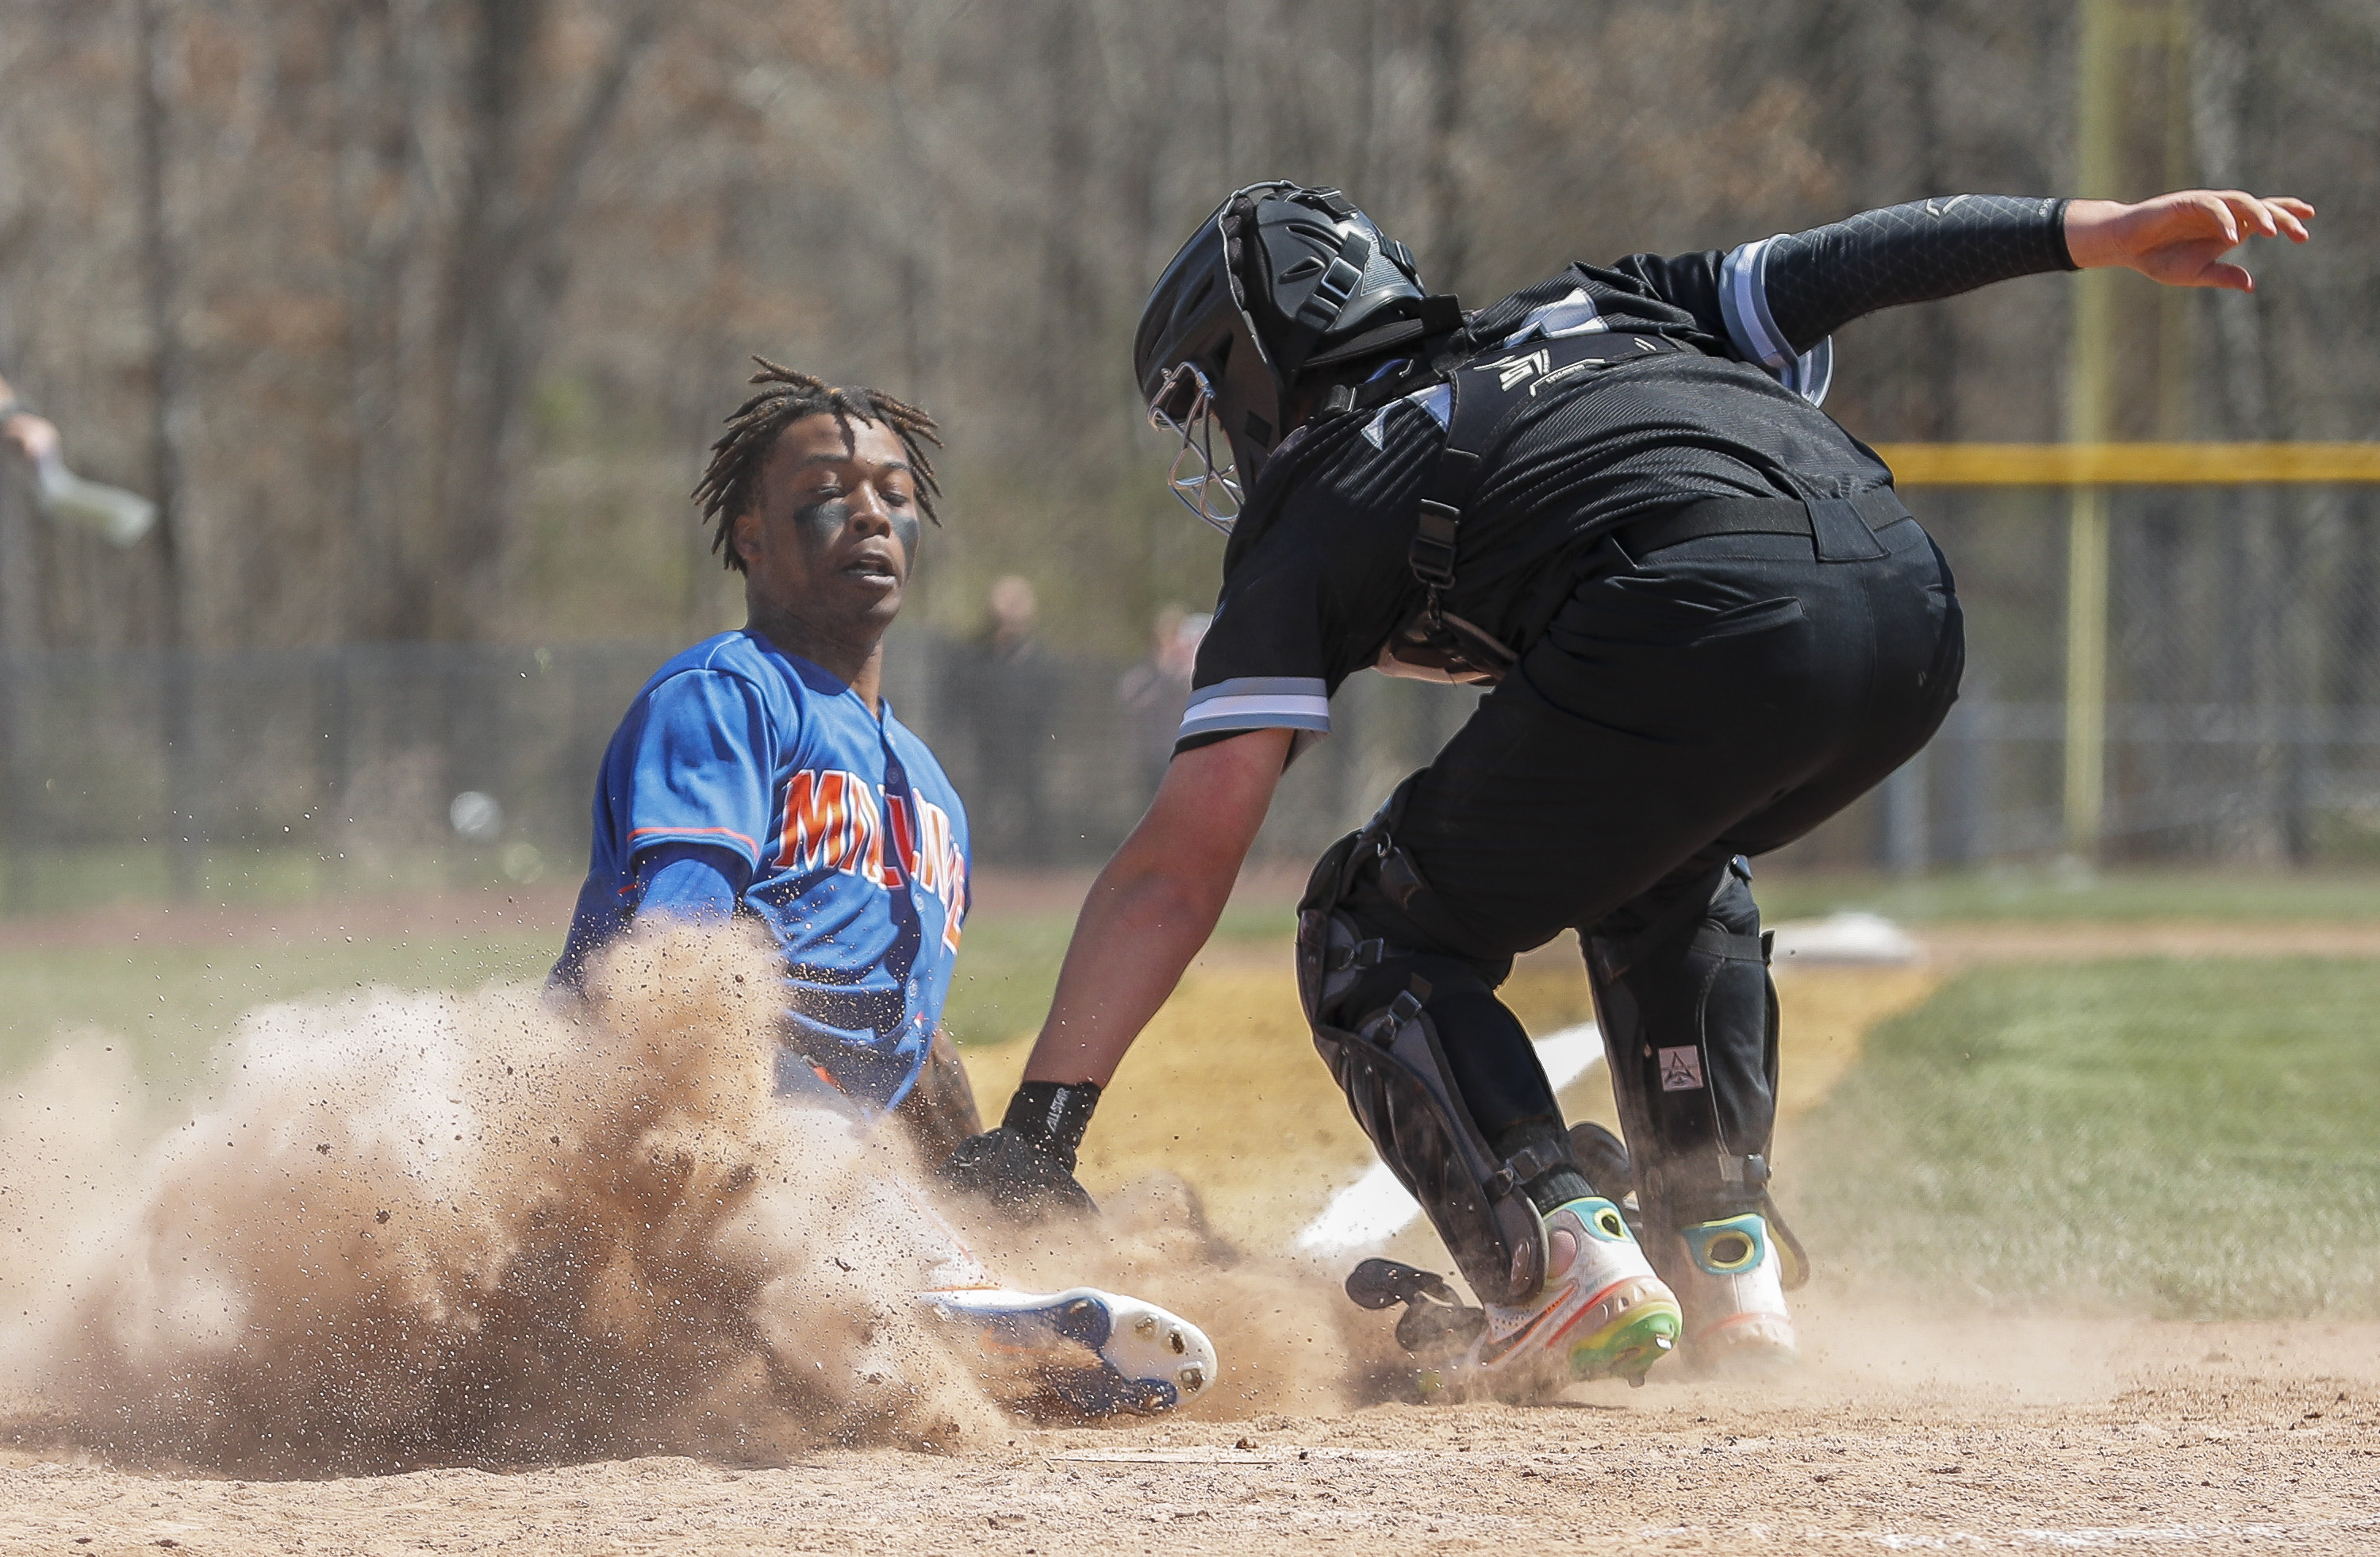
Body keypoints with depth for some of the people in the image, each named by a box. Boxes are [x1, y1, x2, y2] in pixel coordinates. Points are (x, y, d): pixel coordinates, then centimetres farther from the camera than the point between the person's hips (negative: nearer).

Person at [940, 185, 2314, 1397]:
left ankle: (1569, 1261, -5)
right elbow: (1836, 265, 24)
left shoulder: (1312, 509, 21)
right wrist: (2100, 232, 19)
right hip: (1914, 604, 6)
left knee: (1378, 942, 15)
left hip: (1696, 622, -6)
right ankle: (1728, 1267, 25)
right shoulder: (1594, 313, 38)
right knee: (1665, 871, 35)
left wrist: (1039, 1131, 11)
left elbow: (1184, 863, 13)